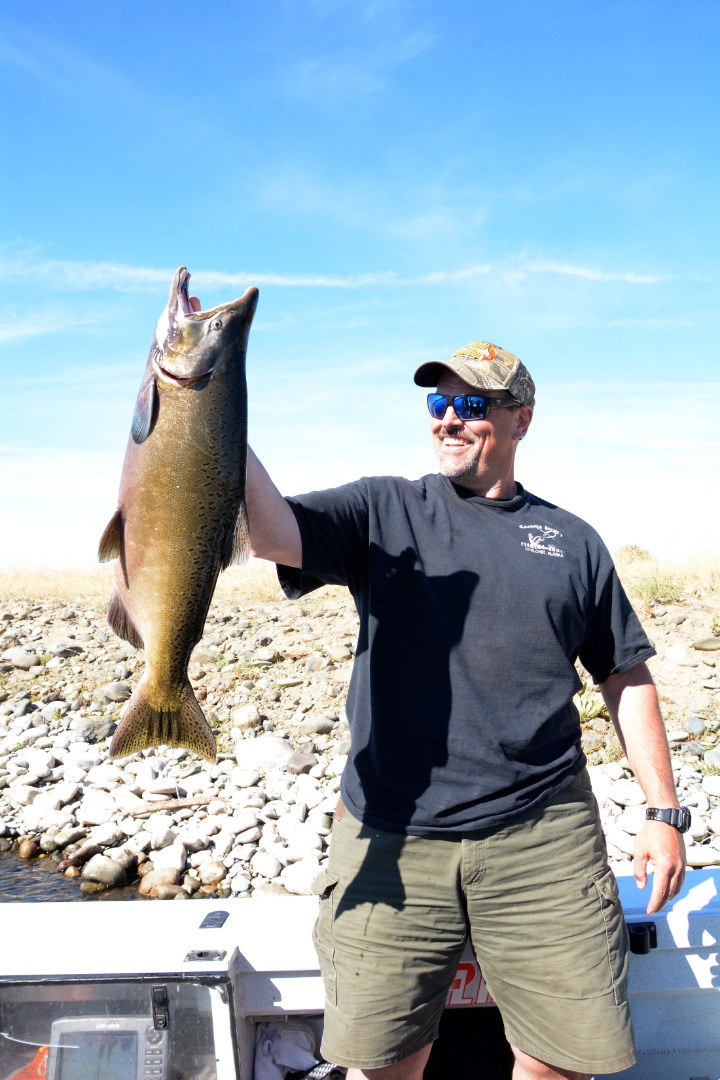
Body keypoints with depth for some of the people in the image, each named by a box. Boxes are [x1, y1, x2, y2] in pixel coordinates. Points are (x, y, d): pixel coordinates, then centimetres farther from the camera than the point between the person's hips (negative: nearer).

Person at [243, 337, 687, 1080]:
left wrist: (664, 811, 9)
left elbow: (627, 676, 13)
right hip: (391, 838, -1)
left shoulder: (572, 541, 11)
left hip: (544, 837, 1)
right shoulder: (384, 511, 5)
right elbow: (275, 533, -12)